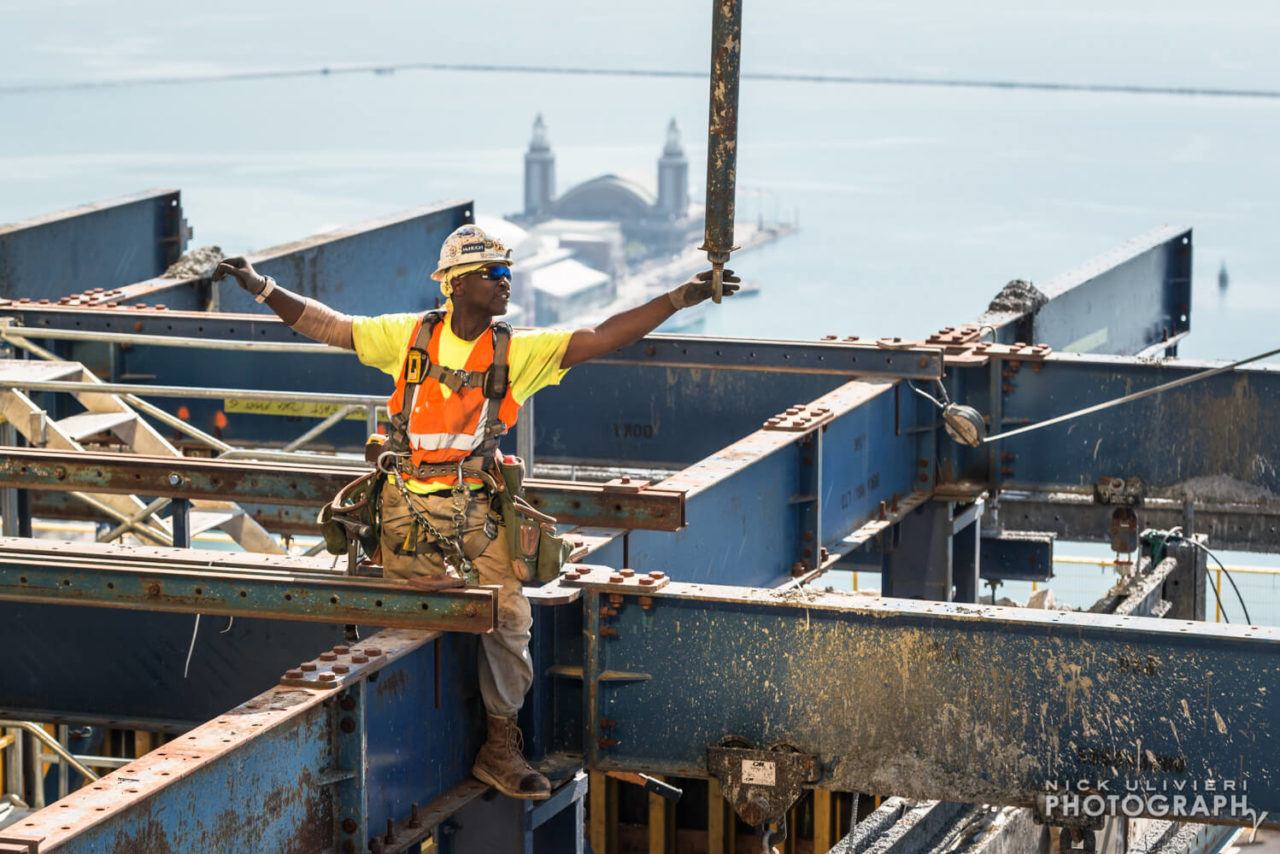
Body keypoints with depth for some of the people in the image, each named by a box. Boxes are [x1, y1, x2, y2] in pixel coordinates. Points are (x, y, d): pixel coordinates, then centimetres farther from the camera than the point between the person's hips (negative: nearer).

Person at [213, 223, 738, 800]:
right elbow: (328, 327, 7)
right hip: (408, 506, -1)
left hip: (475, 507, 1)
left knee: (508, 617, -8)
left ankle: (500, 746, 5)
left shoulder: (519, 351, 4)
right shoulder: (409, 336, 3)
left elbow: (600, 338, -3)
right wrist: (265, 290, -1)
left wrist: (680, 298, -10)